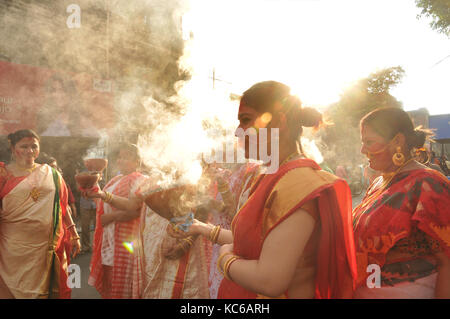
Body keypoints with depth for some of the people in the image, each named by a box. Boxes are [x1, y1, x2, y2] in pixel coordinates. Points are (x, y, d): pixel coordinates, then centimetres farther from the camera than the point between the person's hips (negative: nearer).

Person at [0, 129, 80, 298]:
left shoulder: (51, 173, 8)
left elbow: (62, 206, 11)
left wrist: (74, 235, 10)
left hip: (46, 245, 1)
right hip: (14, 245, -1)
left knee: (44, 288, 7)